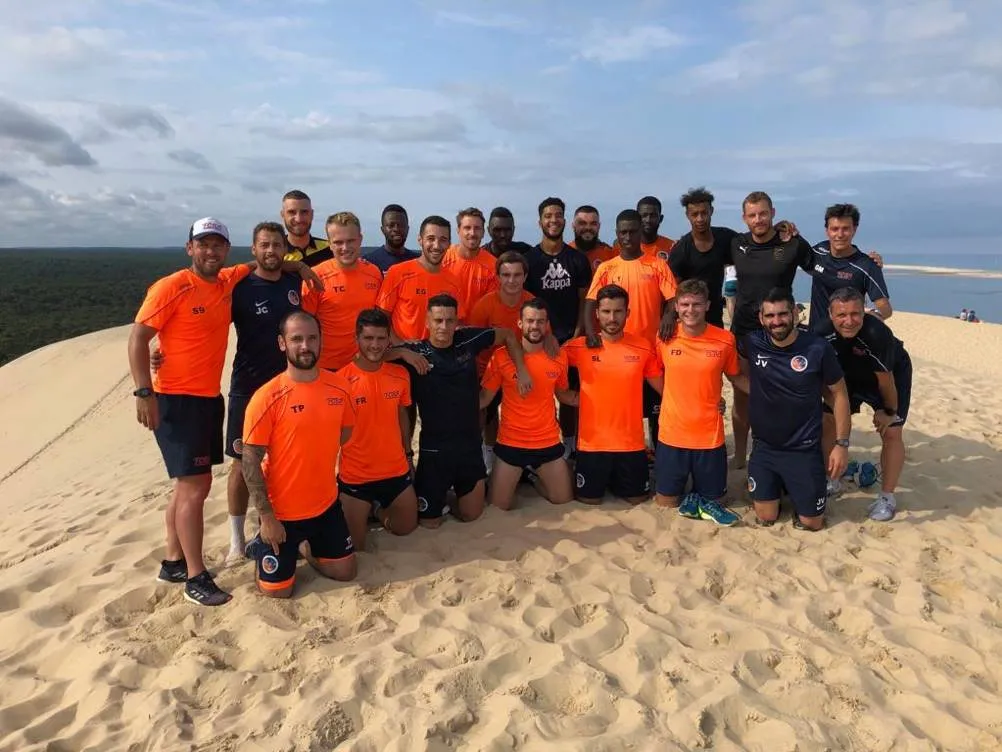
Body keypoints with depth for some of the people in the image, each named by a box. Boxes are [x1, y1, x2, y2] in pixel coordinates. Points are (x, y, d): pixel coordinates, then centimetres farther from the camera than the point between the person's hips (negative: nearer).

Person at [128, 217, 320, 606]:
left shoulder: (229, 281, 7)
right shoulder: (171, 287, -12)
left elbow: (260, 264, 25)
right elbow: (138, 338, -14)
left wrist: (298, 266, 8)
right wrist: (144, 392, -22)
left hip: (210, 397, 7)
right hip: (175, 399, -7)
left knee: (189, 484, 14)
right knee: (196, 486, -9)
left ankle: (173, 562, 28)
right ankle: (195, 577, 0)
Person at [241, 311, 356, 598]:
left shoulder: (338, 387, -5)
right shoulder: (267, 397, -19)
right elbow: (251, 462, -16)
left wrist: (313, 457, 0)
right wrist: (266, 517, -17)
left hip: (327, 504, 4)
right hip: (281, 512, -4)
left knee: (345, 572, 15)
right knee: (276, 591, 6)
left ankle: (306, 548, 40)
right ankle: (261, 547, 34)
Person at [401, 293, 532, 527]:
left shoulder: (468, 340, -3)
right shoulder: (416, 352, -13)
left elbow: (508, 336, 11)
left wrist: (521, 371, 6)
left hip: (471, 445, 3)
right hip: (434, 449, -3)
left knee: (471, 514, 15)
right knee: (429, 520, 6)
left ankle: (456, 491, 44)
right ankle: (440, 495, 37)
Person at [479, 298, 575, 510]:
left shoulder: (559, 357, -2)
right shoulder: (501, 356, -11)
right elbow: (485, 397, -4)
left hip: (549, 443, 2)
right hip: (510, 444, -2)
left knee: (565, 501, 11)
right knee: (498, 507, 4)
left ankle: (535, 477, 39)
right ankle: (518, 478, 35)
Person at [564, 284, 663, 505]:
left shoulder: (644, 347, -4)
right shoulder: (580, 347, -8)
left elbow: (663, 387, 4)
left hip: (631, 443, 1)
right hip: (592, 442, -1)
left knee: (638, 497, 12)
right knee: (589, 498, 8)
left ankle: (615, 480, 41)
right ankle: (605, 479, 39)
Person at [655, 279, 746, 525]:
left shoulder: (725, 339, -9)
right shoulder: (665, 337, -7)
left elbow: (736, 376, 6)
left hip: (709, 436, 0)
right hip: (671, 434, 1)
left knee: (714, 500, 12)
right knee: (665, 502, 11)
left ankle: (699, 500, 34)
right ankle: (697, 500, 29)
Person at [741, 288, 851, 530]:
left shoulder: (818, 348, -14)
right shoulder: (752, 343, -10)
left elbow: (839, 394, -4)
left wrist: (842, 444, -7)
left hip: (804, 450, -1)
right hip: (763, 448, 2)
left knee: (811, 524, 8)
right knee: (766, 519, 10)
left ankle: (795, 489, 36)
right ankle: (778, 488, 38)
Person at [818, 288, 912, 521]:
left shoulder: (876, 334, -41)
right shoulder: (823, 334, -29)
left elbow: (885, 379, -26)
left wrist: (889, 411, -14)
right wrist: (831, 402, -5)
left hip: (893, 374, -4)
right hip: (851, 375, 4)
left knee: (890, 432, -9)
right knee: (828, 421, 1)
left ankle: (887, 497, 4)